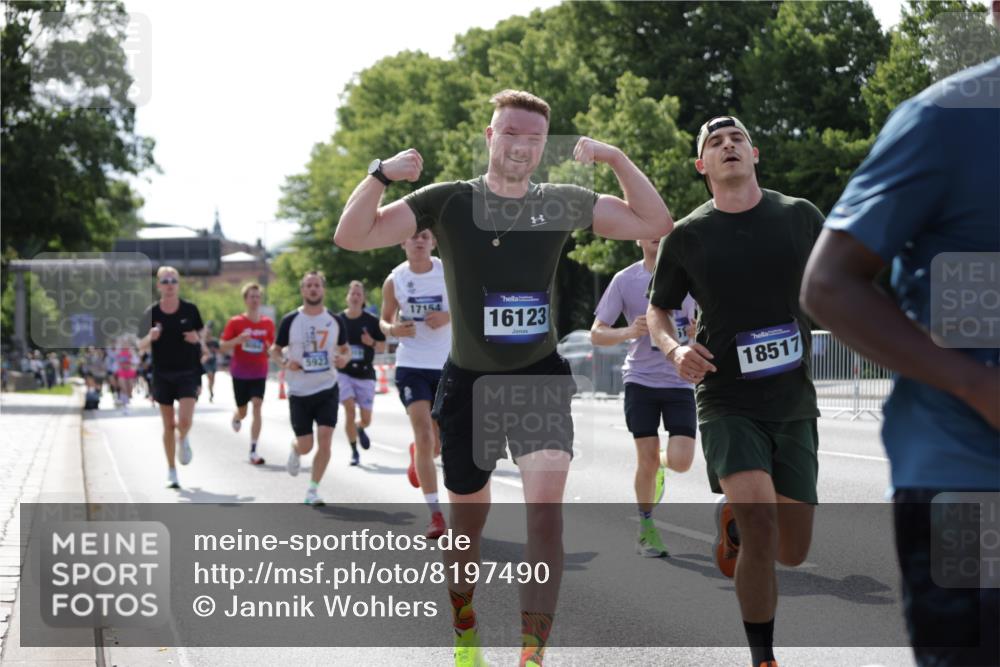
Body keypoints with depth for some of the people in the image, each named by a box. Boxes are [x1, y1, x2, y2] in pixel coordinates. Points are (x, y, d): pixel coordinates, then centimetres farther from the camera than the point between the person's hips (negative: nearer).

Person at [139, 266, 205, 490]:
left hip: (188, 373, -1)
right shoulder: (151, 313, -1)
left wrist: (196, 339, -14)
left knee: (184, 421, -16)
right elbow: (141, 346, 4)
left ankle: (184, 440, 21)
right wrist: (150, 337, -18)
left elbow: (201, 337, 9)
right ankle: (171, 471, 19)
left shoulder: (190, 309, -2)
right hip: (162, 375, 1)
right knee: (168, 425, 6)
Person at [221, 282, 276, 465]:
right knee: (243, 412, 9)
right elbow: (223, 347, -4)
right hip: (240, 373, -1)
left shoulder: (268, 323, 2)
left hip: (259, 373, 1)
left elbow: (271, 346, 15)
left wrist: (271, 349, -9)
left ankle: (253, 451, -12)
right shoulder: (235, 322, -5)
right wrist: (237, 340, -22)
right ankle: (236, 417, 50)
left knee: (257, 406, -14)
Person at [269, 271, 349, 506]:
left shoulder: (334, 321, 2)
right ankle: (294, 450, 41)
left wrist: (344, 358, -9)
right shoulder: (290, 320, -4)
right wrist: (285, 363, -16)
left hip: (327, 389, 1)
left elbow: (345, 348, 15)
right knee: (305, 446, 2)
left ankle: (313, 490, -1)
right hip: (299, 391, -1)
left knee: (324, 439, -13)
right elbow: (275, 350, 5)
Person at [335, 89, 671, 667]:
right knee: (468, 520, 13)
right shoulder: (447, 202, -7)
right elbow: (352, 237, -12)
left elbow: (655, 223, -2)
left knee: (546, 506, -20)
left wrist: (615, 158, -14)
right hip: (470, 382, 0)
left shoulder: (563, 204, -2)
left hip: (541, 379, 0)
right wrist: (381, 175, -29)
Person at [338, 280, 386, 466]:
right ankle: (354, 451, -2)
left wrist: (372, 343, -16)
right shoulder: (338, 320, 0)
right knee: (349, 409, -17)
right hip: (343, 373, -1)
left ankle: (360, 429, 42)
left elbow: (382, 348, 2)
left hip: (365, 374, 1)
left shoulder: (372, 321, -2)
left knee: (366, 419, 4)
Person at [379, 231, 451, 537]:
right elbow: (385, 319, 9)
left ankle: (417, 455, 50)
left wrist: (449, 316, -16)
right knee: (424, 436, -15)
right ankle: (435, 514, -13)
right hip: (411, 366, -1)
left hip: (446, 365, 2)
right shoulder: (394, 280, -2)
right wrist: (392, 329, -14)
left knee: (437, 443, 11)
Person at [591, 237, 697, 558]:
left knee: (681, 461, -11)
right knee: (646, 459, -2)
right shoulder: (625, 280, -1)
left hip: (680, 381, 1)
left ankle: (658, 467, 26)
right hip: (641, 379, -1)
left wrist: (702, 330, -12)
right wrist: (629, 332, -20)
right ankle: (646, 526, 20)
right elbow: (596, 334, 0)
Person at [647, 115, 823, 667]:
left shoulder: (800, 217, 3)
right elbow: (656, 311, 11)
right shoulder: (686, 237, 0)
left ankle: (732, 520, 40)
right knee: (761, 526, -23)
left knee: (791, 553, 4)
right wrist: (673, 350, -9)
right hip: (727, 402, -3)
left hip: (793, 403, 3)